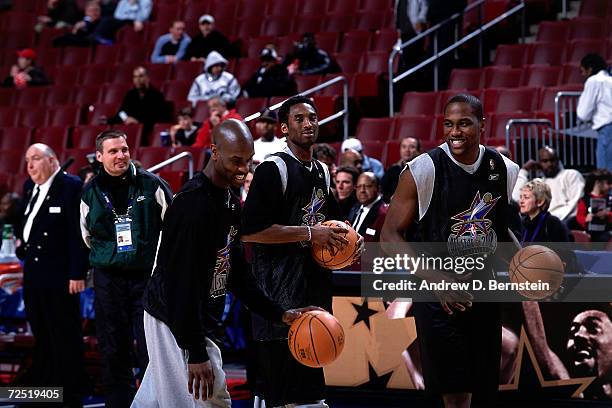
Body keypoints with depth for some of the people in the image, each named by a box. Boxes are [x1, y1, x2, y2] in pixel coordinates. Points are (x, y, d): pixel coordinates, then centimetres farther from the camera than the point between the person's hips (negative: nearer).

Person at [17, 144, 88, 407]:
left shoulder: (71, 186, -11)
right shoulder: (30, 187, 14)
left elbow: (79, 234, -14)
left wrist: (77, 274, -17)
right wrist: (23, 245, 6)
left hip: (60, 277, -8)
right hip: (34, 275, 8)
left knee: (66, 340, -2)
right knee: (42, 339, 14)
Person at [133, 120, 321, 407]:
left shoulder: (230, 202, 10)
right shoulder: (193, 203, -21)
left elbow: (237, 273, 16)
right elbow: (183, 282, -24)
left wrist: (279, 314, 6)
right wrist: (197, 354, -26)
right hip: (178, 320, -10)